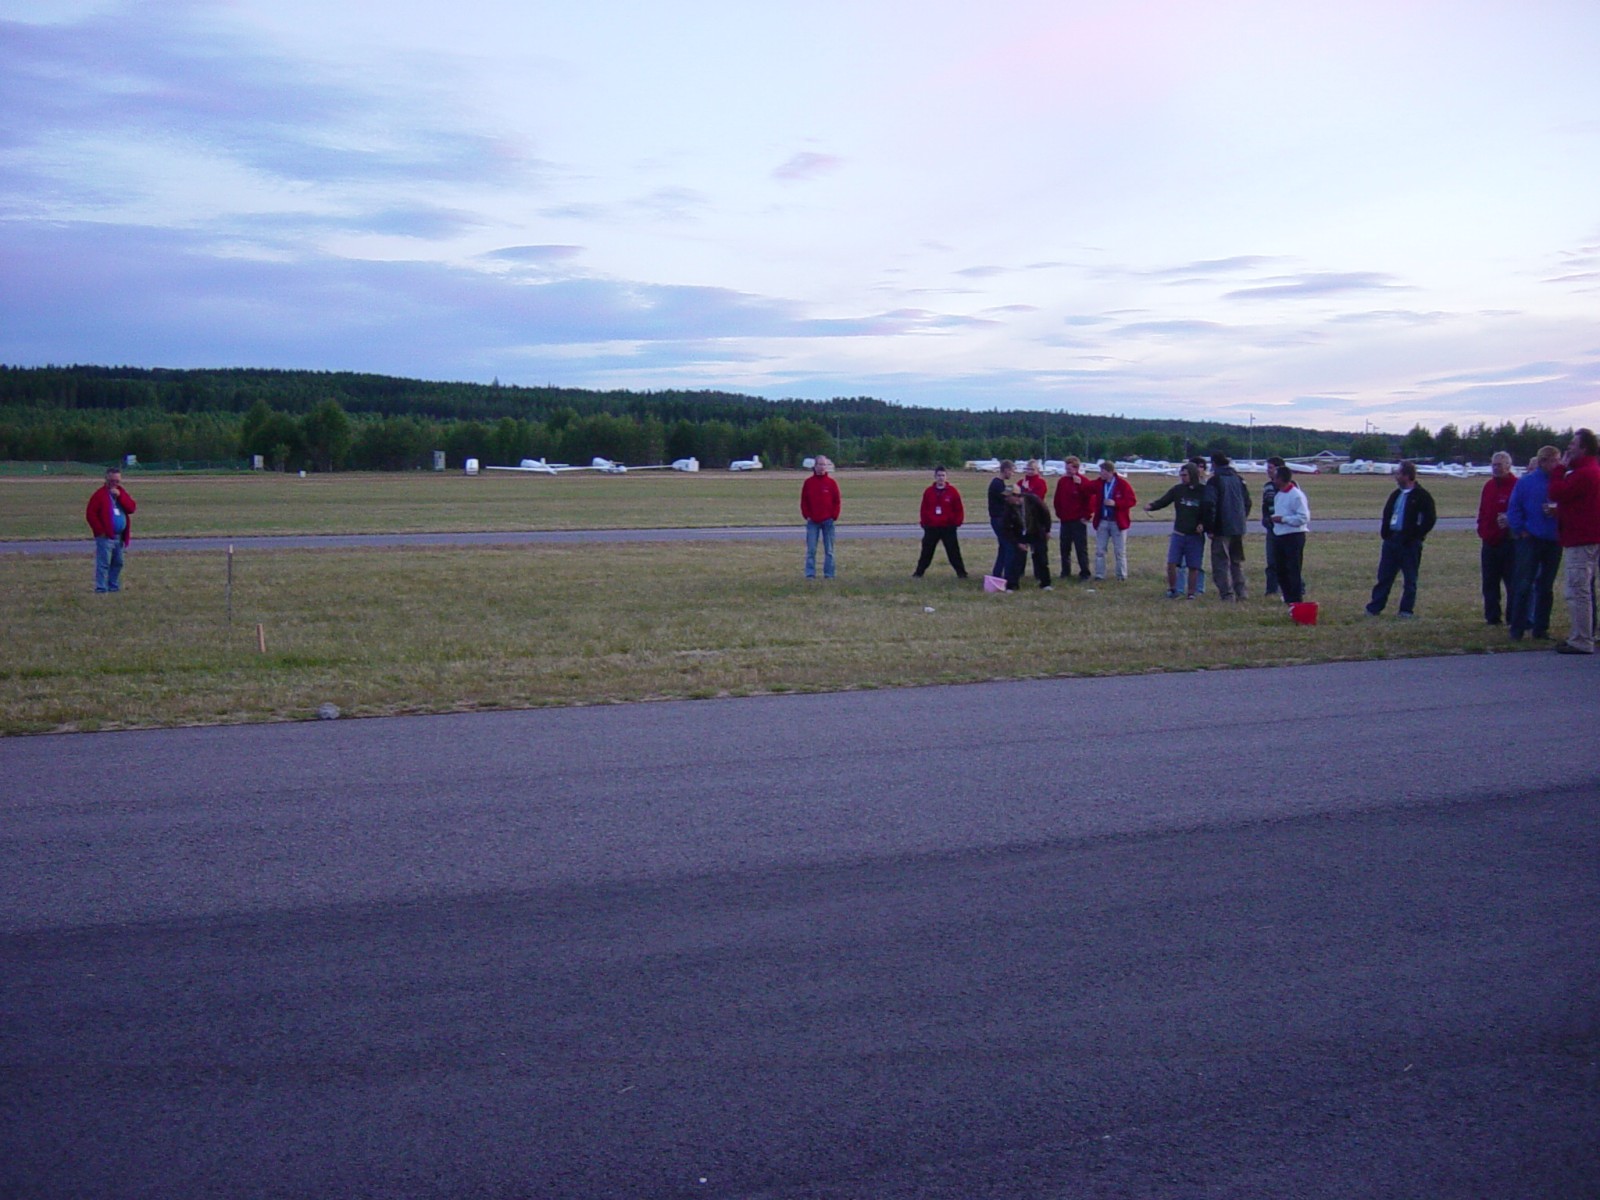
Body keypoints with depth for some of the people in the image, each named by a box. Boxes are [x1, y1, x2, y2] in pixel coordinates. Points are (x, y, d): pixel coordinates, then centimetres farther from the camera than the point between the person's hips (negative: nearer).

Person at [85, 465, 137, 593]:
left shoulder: (121, 493, 14)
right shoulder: (99, 494, -5)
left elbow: (132, 508, -1)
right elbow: (90, 514, -10)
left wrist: (119, 496, -12)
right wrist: (100, 531, -13)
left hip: (119, 537, 7)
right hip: (105, 537, -7)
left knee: (117, 563, 14)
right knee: (103, 563, -9)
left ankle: (114, 586, 24)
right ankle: (101, 588, -7)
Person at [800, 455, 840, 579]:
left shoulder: (831, 482, 1)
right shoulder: (808, 482, 2)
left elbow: (836, 502, 3)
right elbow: (804, 501, 5)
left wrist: (834, 516, -4)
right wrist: (807, 516, -3)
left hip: (827, 521, 0)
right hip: (812, 522, 0)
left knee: (829, 550, 6)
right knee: (811, 550, -1)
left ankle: (829, 574, 11)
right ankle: (810, 574, 3)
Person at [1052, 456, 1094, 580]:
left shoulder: (1084, 481, -8)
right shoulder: (1062, 481, 8)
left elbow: (1089, 499, -8)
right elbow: (1058, 499, 13)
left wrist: (1086, 516, -9)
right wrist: (1059, 513, 6)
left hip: (1079, 520, -5)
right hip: (1065, 520, 5)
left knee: (1081, 548, -1)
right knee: (1064, 547, 9)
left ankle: (1084, 573, 3)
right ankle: (1065, 572, 17)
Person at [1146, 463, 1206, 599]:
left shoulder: (1203, 492, -4)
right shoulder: (1177, 489, 1)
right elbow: (1162, 501, -1)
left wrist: (1203, 524, -15)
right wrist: (1151, 506, -21)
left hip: (1196, 536, -2)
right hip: (1178, 534, 2)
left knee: (1193, 566, 2)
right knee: (1171, 563, -6)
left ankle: (1190, 593, 14)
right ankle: (1172, 589, 11)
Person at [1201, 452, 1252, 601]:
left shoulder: (1214, 481, -9)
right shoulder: (1238, 479, 11)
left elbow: (1209, 505, -16)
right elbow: (1247, 502, 15)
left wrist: (1209, 527, -10)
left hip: (1222, 529, -6)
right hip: (1239, 528, 6)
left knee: (1221, 561, -1)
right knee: (1237, 561, 17)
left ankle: (1227, 594, -6)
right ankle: (1240, 592, 13)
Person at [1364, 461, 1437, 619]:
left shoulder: (1421, 496, -7)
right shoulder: (1395, 494, 13)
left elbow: (1430, 518, -11)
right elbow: (1386, 515, 20)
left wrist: (1417, 535, -14)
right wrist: (1384, 532, 5)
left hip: (1409, 543, -6)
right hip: (1391, 540, 6)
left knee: (1410, 579, 3)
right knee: (1384, 576, 7)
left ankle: (1406, 610, 10)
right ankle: (1374, 608, 10)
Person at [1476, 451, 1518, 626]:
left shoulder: (1516, 486, -7)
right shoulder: (1489, 485, 14)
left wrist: (1510, 521, -25)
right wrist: (1482, 530, 8)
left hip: (1509, 542, -7)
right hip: (1489, 542, 7)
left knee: (1512, 582, -2)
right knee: (1489, 582, 9)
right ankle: (1492, 616, 16)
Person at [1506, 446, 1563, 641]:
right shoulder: (1525, 482, -1)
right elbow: (1513, 509, 0)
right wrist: (1520, 530, -7)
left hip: (1553, 541, 3)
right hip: (1531, 539, -2)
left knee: (1546, 588, 8)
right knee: (1524, 585, -3)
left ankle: (1540, 629, 16)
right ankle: (1517, 629, 1)